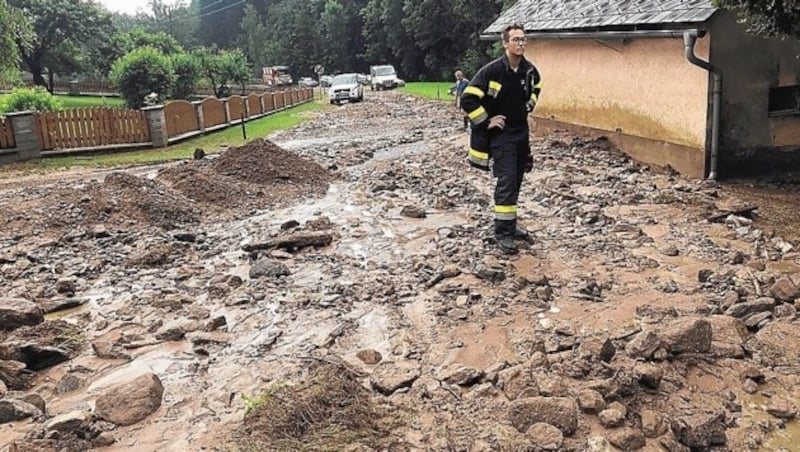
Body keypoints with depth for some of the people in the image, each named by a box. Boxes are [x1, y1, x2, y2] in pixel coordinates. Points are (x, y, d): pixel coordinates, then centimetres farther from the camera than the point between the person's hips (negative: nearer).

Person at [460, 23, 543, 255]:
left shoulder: (529, 70, 0)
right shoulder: (492, 71, -19)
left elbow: (536, 87, 25)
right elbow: (467, 99, -21)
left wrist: (529, 105, 12)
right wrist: (486, 122, -16)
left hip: (522, 133, 6)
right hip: (501, 135, -6)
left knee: (515, 183, 13)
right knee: (506, 183, -11)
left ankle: (510, 225, 26)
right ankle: (502, 232, -4)